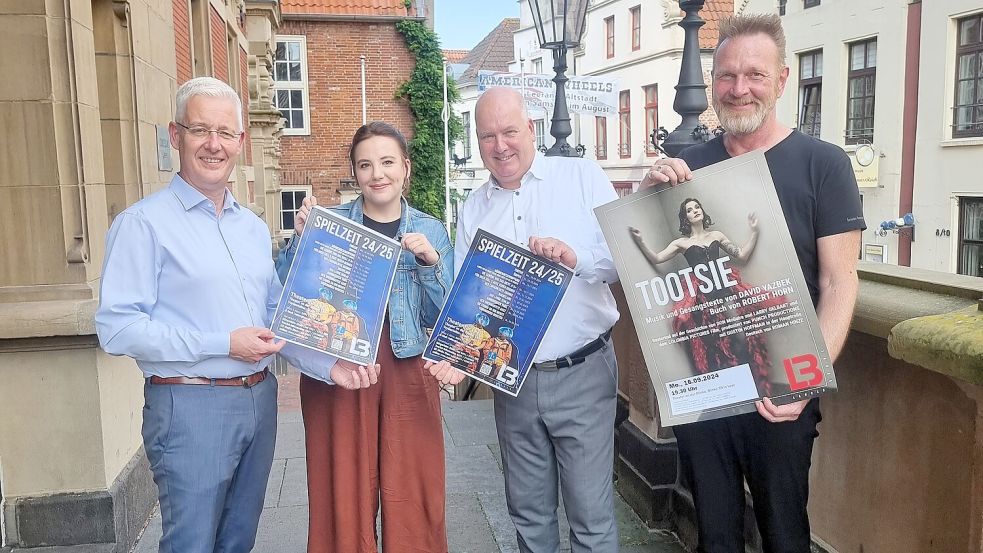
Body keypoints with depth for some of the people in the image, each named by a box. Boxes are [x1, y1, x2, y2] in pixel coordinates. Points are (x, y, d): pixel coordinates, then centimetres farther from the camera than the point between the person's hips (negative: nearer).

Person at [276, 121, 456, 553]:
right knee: (342, 497, 7)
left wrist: (429, 261, -12)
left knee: (411, 500, 6)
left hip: (407, 374, 1)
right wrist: (300, 237, -13)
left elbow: (440, 319, 3)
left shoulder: (431, 231, 6)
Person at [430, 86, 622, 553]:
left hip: (582, 373, -3)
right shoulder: (474, 208, 9)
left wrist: (576, 257, -24)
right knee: (528, 511, 16)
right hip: (512, 379, 4)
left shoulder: (582, 177, -1)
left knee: (591, 514, 4)